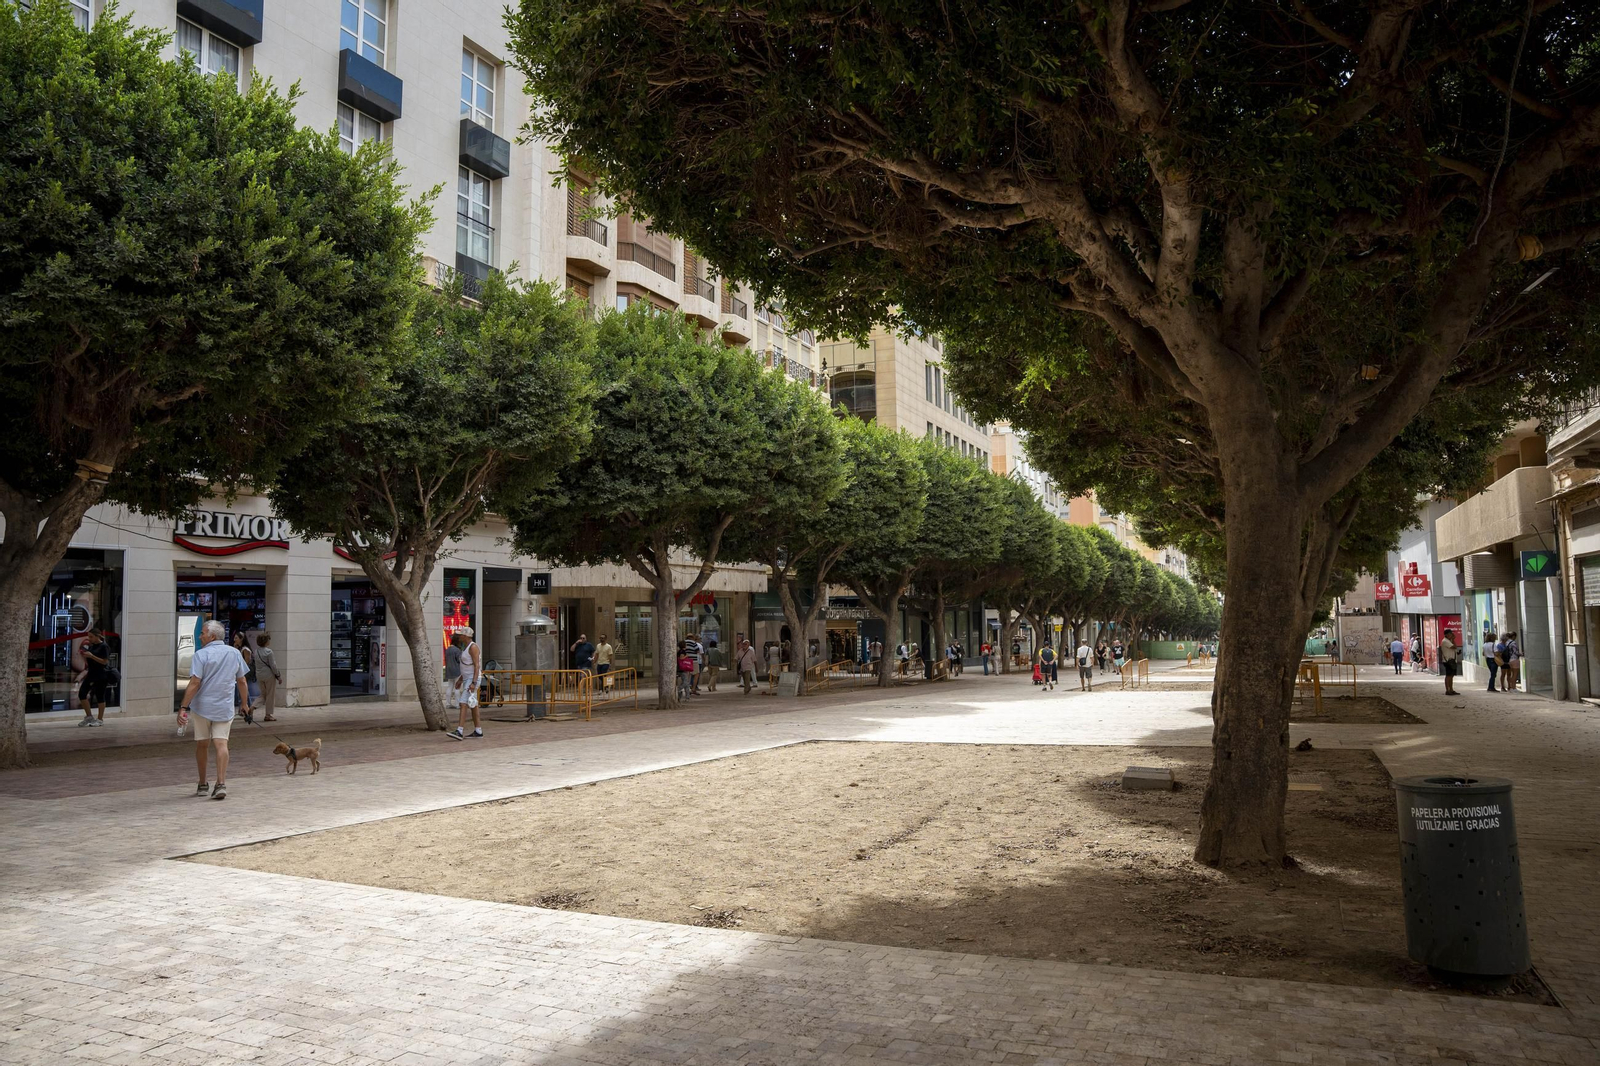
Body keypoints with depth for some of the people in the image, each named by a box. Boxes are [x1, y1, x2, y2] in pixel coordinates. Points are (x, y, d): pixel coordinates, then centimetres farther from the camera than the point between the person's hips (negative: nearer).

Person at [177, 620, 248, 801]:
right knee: (221, 743, -3)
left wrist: (183, 707, -14)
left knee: (201, 745, 11)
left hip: (203, 706, -2)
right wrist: (245, 703, 21)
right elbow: (242, 681, 11)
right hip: (225, 707, 2)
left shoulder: (201, 655, -8)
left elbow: (195, 683, -15)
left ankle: (203, 785, 21)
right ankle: (221, 783, -18)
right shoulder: (234, 653, 6)